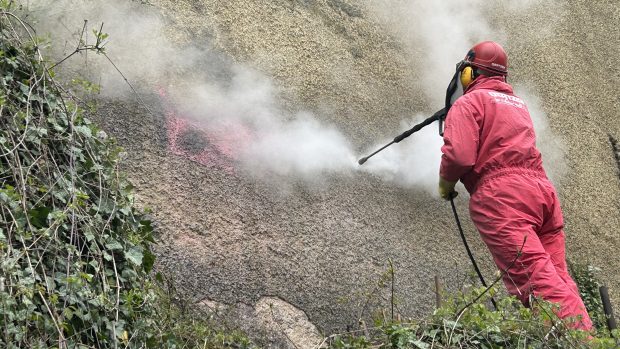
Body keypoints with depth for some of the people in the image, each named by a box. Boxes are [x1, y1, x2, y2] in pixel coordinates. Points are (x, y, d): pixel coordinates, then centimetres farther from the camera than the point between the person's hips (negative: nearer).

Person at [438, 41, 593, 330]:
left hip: (500, 195, -8)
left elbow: (459, 155, -10)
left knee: (536, 278, -19)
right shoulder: (518, 103, 30)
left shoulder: (468, 102, 5)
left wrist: (445, 184, 10)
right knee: (557, 278, 6)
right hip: (542, 188, 8)